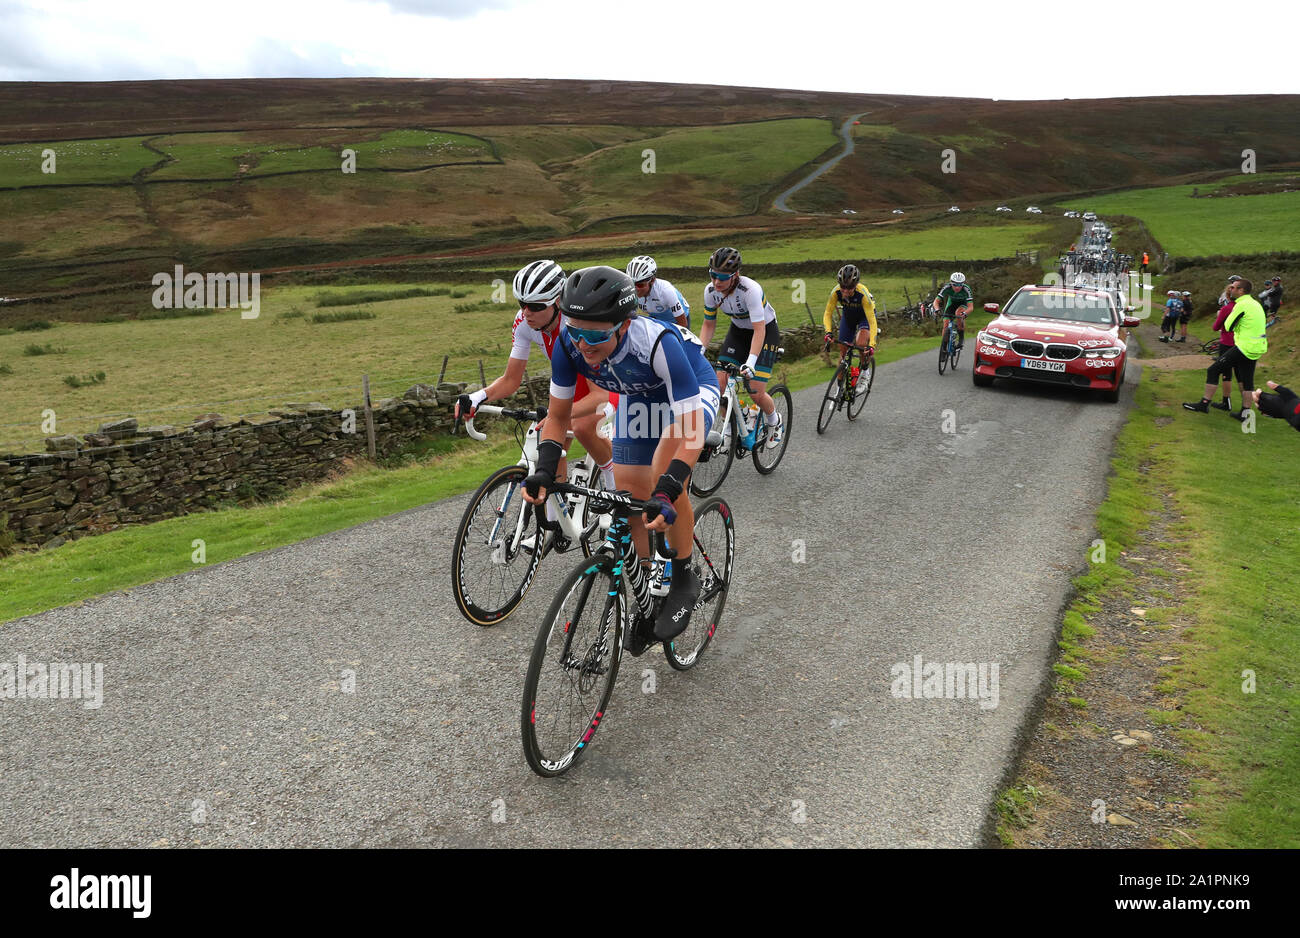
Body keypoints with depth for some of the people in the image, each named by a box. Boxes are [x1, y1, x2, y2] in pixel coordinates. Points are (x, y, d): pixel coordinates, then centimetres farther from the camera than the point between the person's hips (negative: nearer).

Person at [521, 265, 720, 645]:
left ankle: (684, 580, -9)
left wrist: (666, 490, -53)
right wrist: (545, 470, -29)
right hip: (638, 397, 5)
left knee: (665, 472, -31)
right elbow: (558, 416, -14)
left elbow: (690, 430, -41)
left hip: (692, 391, -5)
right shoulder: (569, 344, -28)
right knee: (630, 501, 0)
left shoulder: (657, 343, -41)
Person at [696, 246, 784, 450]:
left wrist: (751, 362, -46)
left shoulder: (750, 290, -34)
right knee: (720, 384, -12)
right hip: (738, 330, 5)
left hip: (765, 330, -5)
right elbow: (708, 324, -3)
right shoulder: (711, 291, -17)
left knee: (756, 393, -13)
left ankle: (775, 422, 19)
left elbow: (759, 330, -36)